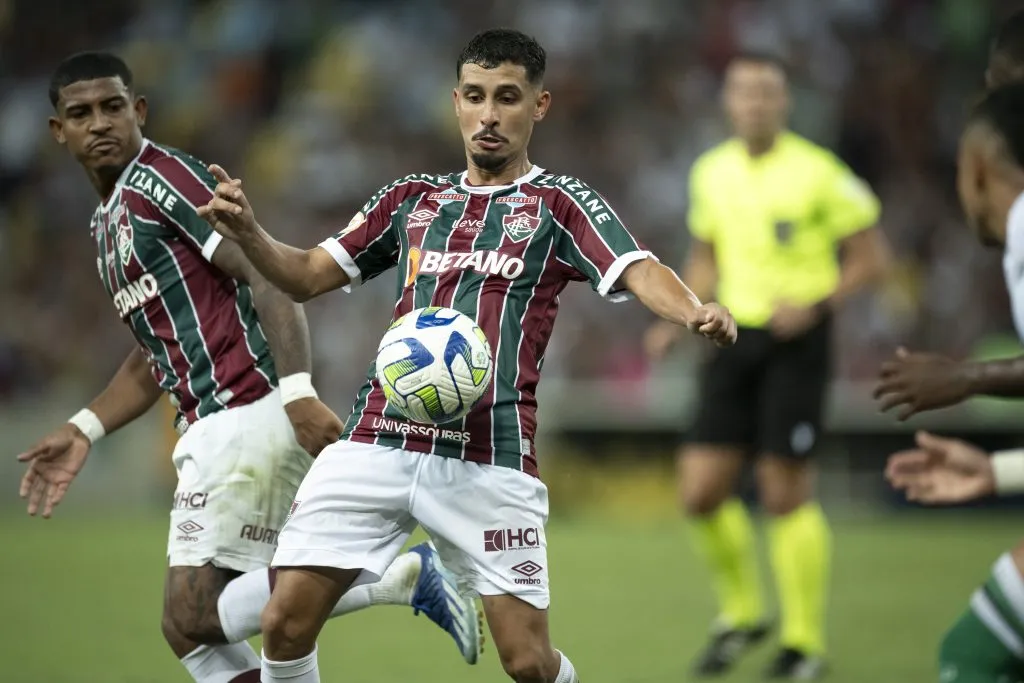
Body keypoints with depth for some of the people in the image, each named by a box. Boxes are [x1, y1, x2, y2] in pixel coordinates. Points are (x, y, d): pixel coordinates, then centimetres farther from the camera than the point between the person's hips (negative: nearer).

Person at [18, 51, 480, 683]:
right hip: (212, 428, 9)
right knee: (193, 627, 7)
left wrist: (298, 392, -27)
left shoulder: (162, 179, -7)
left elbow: (268, 276, -16)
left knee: (192, 618, -15)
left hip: (248, 413, -9)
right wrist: (84, 430, 18)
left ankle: (401, 576, -18)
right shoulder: (107, 221, 22)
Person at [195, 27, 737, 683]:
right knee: (287, 623, -7)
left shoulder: (561, 202, 7)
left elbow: (638, 271, -10)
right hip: (377, 445, 3)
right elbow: (307, 276, 20)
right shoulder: (413, 198, 18)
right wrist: (248, 233, 0)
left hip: (490, 456, -3)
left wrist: (695, 311, -32)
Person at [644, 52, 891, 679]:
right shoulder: (712, 173, 8)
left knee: (786, 493, -6)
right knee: (701, 491, -1)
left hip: (796, 342, -5)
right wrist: (680, 320, 6)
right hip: (736, 339, 5)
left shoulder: (818, 172, -9)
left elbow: (872, 256, -4)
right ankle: (741, 614, 22)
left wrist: (817, 305, -17)